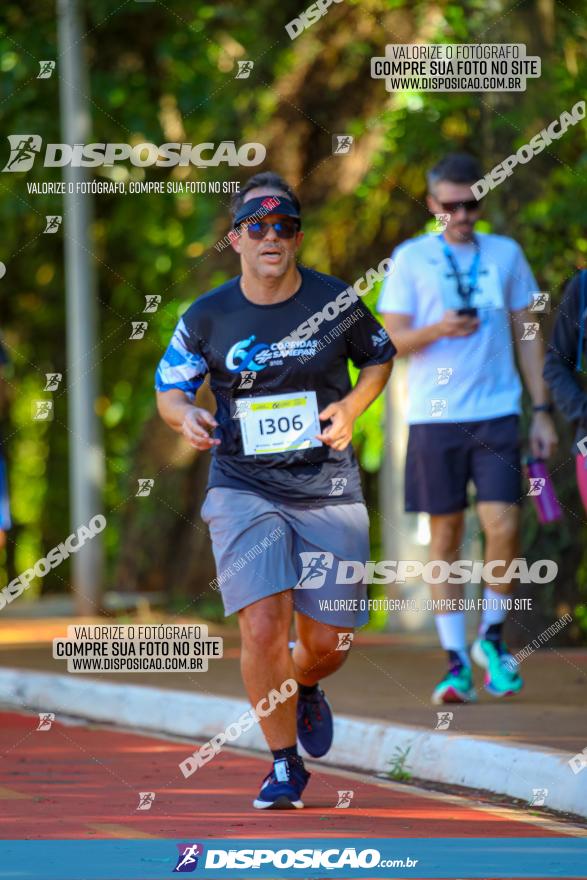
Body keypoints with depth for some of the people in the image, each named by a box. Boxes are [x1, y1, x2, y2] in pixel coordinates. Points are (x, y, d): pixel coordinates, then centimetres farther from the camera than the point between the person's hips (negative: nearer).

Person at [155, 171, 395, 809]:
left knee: (326, 643, 3)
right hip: (243, 487, -1)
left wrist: (349, 408, -3)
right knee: (263, 627, -16)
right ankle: (284, 764, 4)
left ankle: (303, 688, 42)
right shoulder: (207, 316, -3)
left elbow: (380, 358, 15)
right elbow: (169, 388, 9)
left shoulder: (336, 302, -2)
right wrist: (186, 416, -14)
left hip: (327, 489, 1)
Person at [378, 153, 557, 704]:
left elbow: (527, 333, 15)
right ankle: (456, 663, 7)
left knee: (503, 526, -11)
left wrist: (542, 410, 9)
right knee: (445, 535, 1)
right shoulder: (410, 259, 4)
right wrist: (438, 330, -20)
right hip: (434, 416, -1)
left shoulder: (506, 255, 11)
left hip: (497, 413, 1)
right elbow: (394, 339, 1)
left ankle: (491, 638, 11)